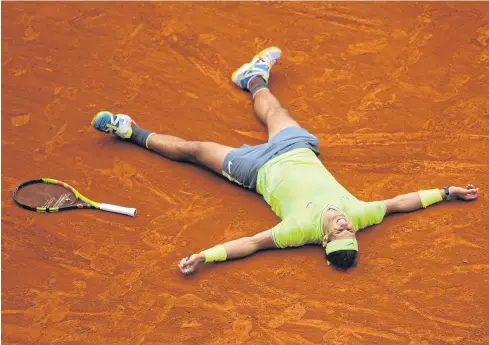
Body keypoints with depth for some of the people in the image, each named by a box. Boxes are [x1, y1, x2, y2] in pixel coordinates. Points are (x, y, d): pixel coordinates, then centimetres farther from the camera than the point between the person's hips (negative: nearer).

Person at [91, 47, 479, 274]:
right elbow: (400, 201, -19)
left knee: (194, 149, 9)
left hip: (261, 171, -4)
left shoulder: (304, 229, -39)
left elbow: (252, 243, -39)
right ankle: (254, 78, 62)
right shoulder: (359, 213, -29)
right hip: (297, 149, 4)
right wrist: (448, 192, -16)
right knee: (273, 113, 29)